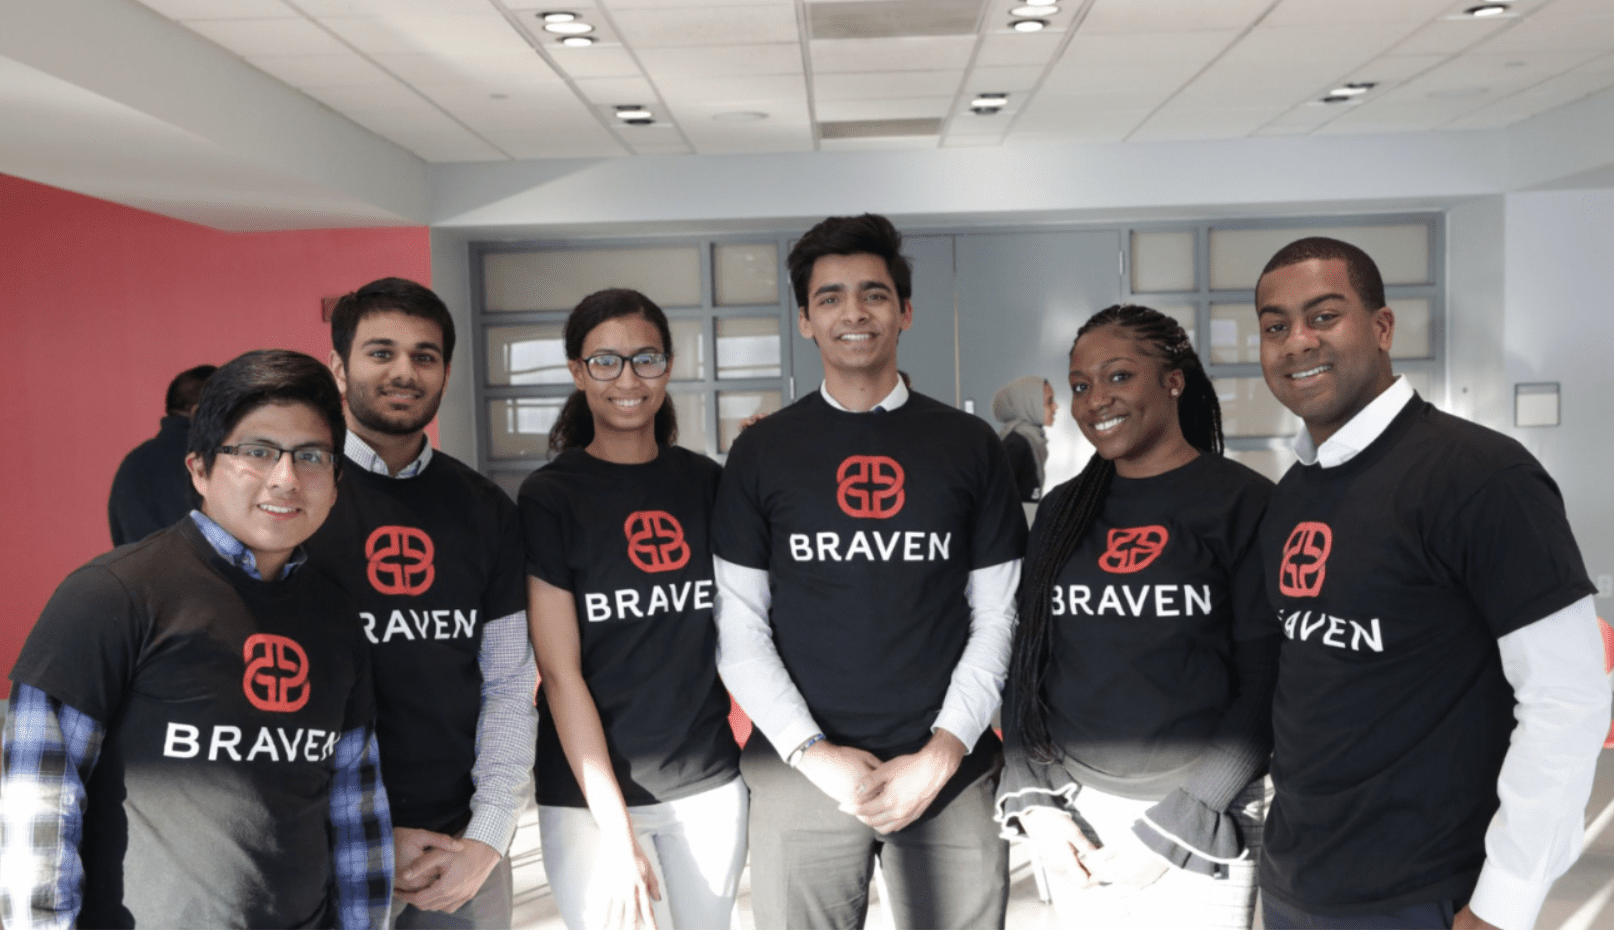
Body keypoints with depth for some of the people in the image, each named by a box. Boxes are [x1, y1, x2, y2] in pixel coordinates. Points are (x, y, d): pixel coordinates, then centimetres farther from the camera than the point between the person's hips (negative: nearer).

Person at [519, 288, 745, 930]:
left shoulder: (707, 482, 2)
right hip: (590, 792, -3)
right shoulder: (549, 497, -8)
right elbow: (561, 673, -11)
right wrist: (615, 829, -15)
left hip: (709, 781, 4)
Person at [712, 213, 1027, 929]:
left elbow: (995, 616, 3)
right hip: (802, 772, 0)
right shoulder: (761, 452, 3)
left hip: (949, 774, 1)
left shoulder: (969, 445, 4)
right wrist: (815, 755, -9)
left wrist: (942, 754, -7)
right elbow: (739, 629, 1)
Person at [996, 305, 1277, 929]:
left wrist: (1170, 831, -12)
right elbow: (1027, 665, 8)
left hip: (1200, 823, -3)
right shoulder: (1064, 510, 5)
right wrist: (1033, 802, -3)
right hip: (1073, 821, 4)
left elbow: (1264, 686, -9)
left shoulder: (1245, 503, -7)